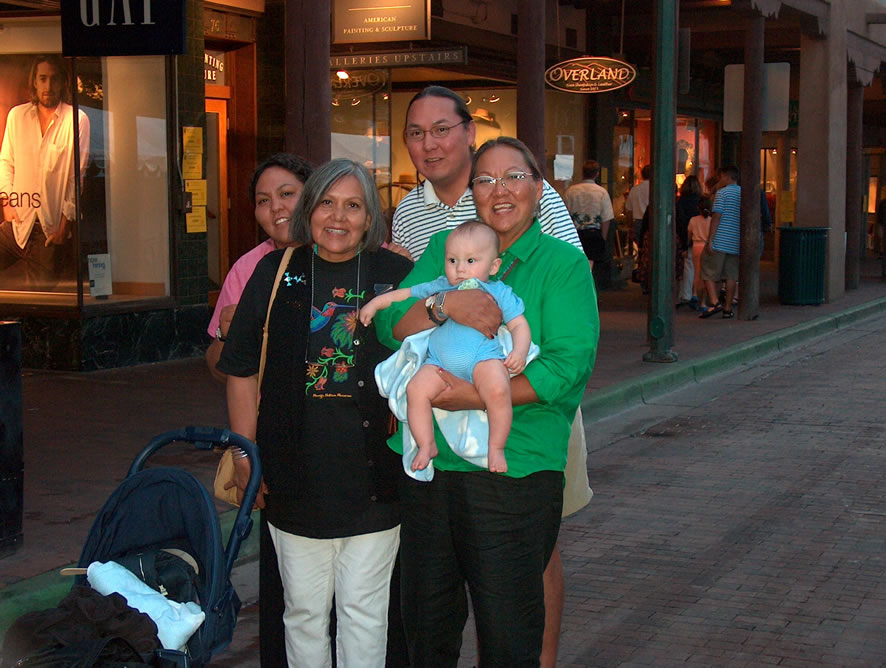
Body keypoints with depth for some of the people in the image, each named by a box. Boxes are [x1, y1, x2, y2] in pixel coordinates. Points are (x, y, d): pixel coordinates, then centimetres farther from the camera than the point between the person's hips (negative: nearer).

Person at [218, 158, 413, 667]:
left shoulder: (398, 276, 0)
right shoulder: (275, 273, 2)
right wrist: (246, 465, 2)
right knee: (304, 612, 11)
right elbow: (242, 375, 5)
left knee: (365, 610, 7)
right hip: (295, 482, 1)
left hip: (374, 480, -1)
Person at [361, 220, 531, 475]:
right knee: (416, 389, -22)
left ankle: (496, 448, -15)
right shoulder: (440, 287, 24)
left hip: (482, 356, -3)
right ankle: (426, 445, -6)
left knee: (498, 390, -33)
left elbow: (519, 325, 8)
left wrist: (519, 351, -10)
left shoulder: (499, 292, 15)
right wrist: (376, 302, 24)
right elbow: (405, 294, 32)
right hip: (440, 362, 4)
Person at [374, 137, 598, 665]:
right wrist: (448, 307, -21)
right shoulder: (443, 249, 11)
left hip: (513, 470, -4)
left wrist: (475, 397, -22)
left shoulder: (563, 264, -2)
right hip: (427, 460, 4)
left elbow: (570, 363, -14)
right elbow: (391, 323, -1)